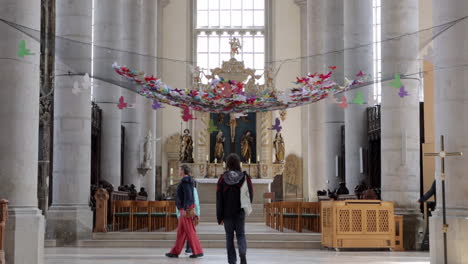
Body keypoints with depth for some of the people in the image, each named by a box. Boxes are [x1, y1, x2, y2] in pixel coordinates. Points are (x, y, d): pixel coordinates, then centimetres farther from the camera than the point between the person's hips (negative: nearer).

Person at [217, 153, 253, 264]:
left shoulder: (223, 179, -5)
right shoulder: (244, 177, -4)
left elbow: (219, 199, -4)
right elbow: (250, 194, 1)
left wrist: (219, 217, 1)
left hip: (227, 213, 0)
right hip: (240, 213, 0)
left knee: (229, 236, 10)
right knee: (241, 234, 9)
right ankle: (243, 253, -19)